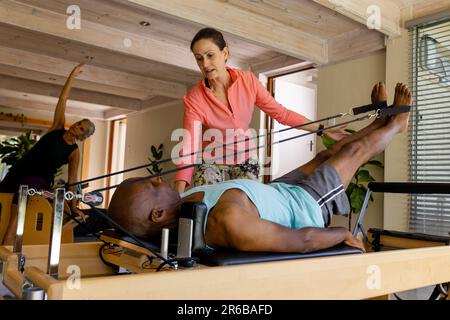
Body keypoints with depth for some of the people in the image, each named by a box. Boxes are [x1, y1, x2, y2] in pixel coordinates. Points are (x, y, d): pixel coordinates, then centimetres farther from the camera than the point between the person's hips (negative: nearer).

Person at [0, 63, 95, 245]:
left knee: (16, 213, -24)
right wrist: (72, 75, -7)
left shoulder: (74, 152, -6)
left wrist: (73, 206, -8)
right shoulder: (58, 128, 1)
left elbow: (72, 179, -5)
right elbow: (63, 99, -2)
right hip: (19, 169, 5)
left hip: (39, 180, -5)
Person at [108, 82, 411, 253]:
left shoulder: (180, 208, -20)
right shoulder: (226, 220, -47)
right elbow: (302, 241, -35)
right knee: (356, 149, 11)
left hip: (278, 190, 7)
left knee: (326, 155, 24)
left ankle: (381, 120, 53)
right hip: (306, 205, -7)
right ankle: (397, 122, 46)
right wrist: (344, 233, -20)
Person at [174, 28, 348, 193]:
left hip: (245, 160, 1)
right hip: (212, 162, -1)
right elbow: (188, 148, -25)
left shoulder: (248, 81, -11)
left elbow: (281, 113, -4)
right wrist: (178, 195, -38)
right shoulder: (193, 99, -18)